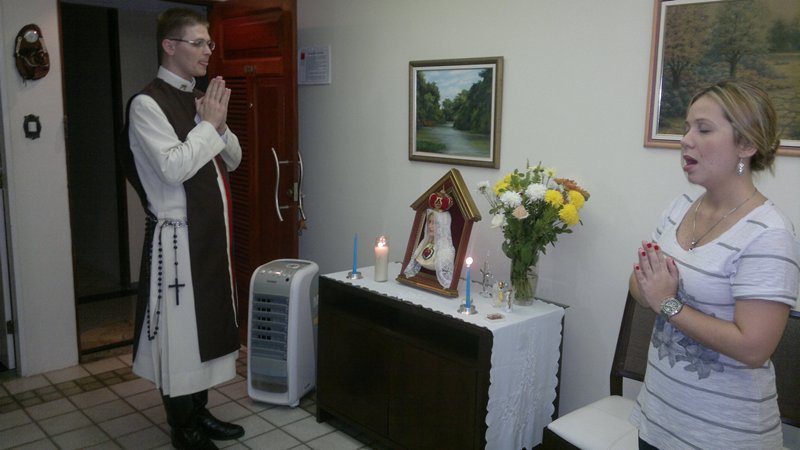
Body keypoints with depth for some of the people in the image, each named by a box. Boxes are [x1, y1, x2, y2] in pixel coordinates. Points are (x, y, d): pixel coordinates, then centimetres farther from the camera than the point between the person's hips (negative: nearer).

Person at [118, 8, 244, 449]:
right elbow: (174, 168, -24)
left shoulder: (198, 99, 11)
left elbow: (232, 160, 14)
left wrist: (219, 124, -4)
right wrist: (208, 124, -14)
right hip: (179, 237, -8)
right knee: (180, 330, 3)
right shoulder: (147, 103, -13)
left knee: (207, 324, 17)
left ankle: (199, 413, 33)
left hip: (211, 233, 9)